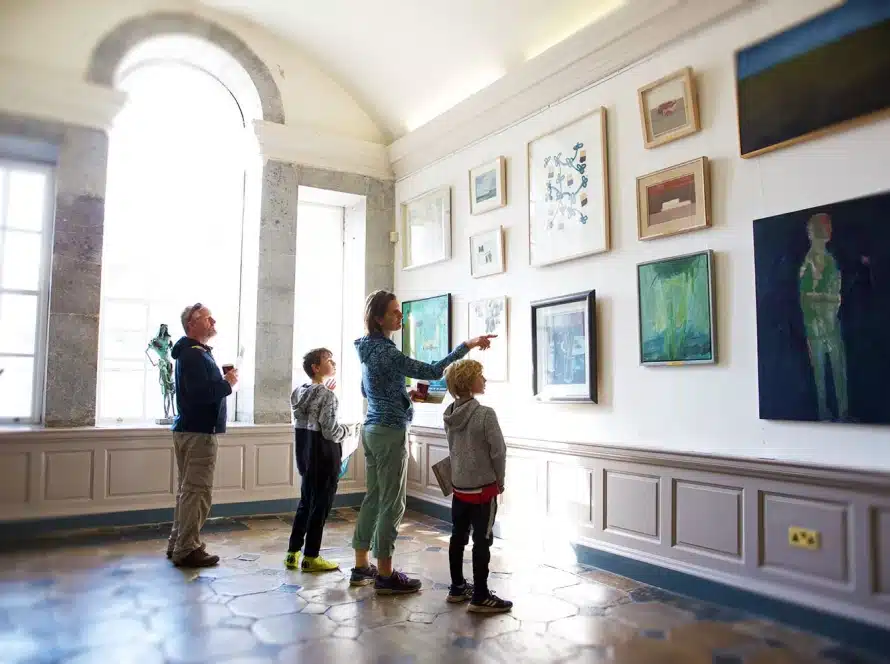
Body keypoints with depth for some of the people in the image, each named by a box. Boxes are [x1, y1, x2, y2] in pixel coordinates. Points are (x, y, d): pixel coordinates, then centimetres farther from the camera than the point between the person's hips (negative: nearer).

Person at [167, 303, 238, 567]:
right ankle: (187, 550, 1)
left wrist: (223, 381, 5)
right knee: (197, 491, -5)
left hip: (189, 429, 11)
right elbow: (200, 393, -28)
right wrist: (227, 383, -15)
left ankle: (177, 543, 25)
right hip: (199, 431, -11)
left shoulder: (194, 352, 17)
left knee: (188, 489, 17)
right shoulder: (194, 354, -16)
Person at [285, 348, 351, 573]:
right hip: (324, 456, -8)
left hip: (305, 453, 8)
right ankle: (310, 558, 12)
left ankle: (293, 553, 23)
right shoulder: (327, 395, -17)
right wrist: (346, 429, -1)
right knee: (320, 506, 4)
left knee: (306, 503, 18)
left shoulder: (299, 391, 7)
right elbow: (330, 432, -21)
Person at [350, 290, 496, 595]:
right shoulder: (384, 352, -19)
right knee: (392, 504, -1)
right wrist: (467, 345, -23)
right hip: (390, 433, -10)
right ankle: (385, 576, 8)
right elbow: (432, 371, -24)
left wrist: (405, 394, 14)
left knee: (373, 498, 15)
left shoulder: (369, 348, 11)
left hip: (373, 429, 10)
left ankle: (361, 567, 23)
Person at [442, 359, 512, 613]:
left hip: (459, 486, 7)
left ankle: (457, 588, 28)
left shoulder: (449, 414, 1)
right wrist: (500, 481, -1)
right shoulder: (485, 414, -19)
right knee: (482, 541, 1)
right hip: (483, 488, -7)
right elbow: (498, 452, -15)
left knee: (458, 537, 15)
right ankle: (480, 598, 8)